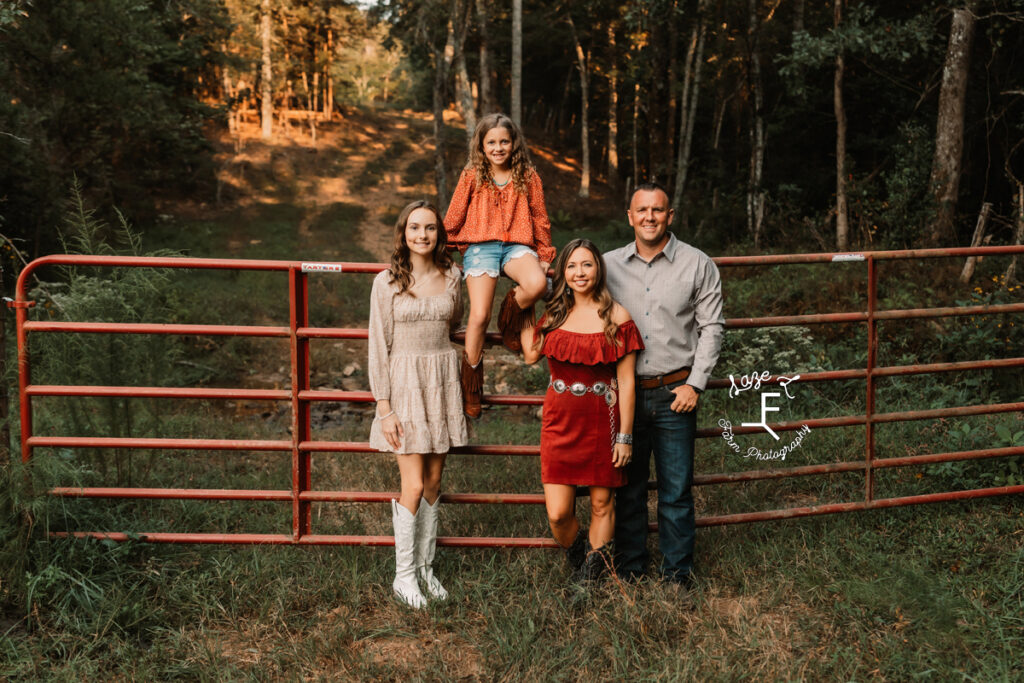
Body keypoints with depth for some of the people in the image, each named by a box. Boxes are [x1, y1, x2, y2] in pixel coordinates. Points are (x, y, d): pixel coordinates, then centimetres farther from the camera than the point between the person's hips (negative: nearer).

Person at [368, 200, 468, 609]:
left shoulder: (452, 276, 4)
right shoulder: (387, 282, -6)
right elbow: (379, 347, -7)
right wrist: (384, 407, -10)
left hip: (443, 381, 4)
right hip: (405, 383, -4)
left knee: (434, 483, 9)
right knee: (414, 485, -6)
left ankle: (425, 566, 23)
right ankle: (404, 575, 9)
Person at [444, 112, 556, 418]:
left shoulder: (527, 176, 9)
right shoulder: (471, 176, 7)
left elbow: (540, 218, 14)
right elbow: (453, 218, 13)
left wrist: (544, 256, 12)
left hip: (516, 245, 1)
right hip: (480, 247, -1)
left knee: (537, 283, -34)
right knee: (479, 316, -14)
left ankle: (511, 317, 1)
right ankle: (471, 382, 4)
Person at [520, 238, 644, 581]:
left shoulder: (616, 317, -5)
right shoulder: (553, 313, 7)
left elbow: (626, 381, -5)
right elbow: (531, 354, 3)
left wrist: (625, 435, -7)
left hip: (603, 421, -2)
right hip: (560, 421, 2)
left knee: (602, 503, 10)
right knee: (558, 513, -1)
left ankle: (593, 570, 29)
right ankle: (575, 555, 31)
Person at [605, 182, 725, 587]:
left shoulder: (697, 265, 1)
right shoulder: (609, 265, 7)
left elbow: (711, 327, 2)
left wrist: (695, 384, -6)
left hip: (674, 393, -2)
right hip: (624, 391, 2)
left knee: (676, 490, 2)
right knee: (627, 487, 8)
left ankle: (678, 577, 16)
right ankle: (628, 573, 21)